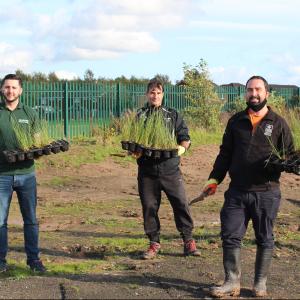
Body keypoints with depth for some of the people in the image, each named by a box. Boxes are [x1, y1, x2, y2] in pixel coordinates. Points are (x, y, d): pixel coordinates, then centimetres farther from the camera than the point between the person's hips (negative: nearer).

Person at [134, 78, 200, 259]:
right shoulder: (139, 117, 10)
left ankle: (188, 241, 5)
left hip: (170, 169, -1)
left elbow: (185, 137, 9)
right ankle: (154, 243, 16)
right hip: (147, 171, 1)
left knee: (181, 204, -4)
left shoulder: (173, 115, 10)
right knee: (149, 207, 4)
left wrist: (182, 147, -12)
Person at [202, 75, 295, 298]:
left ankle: (261, 284, 21)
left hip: (266, 193, -2)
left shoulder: (278, 123, 1)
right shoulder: (236, 121, 9)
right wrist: (215, 179, 6)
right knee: (230, 237, 0)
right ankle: (232, 282, 11)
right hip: (237, 192, 2)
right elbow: (225, 154, 13)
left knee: (264, 239, 8)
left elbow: (290, 155, 4)